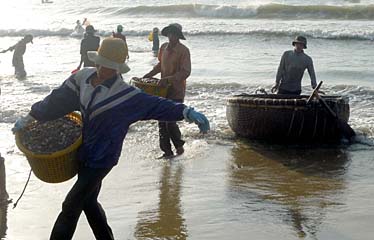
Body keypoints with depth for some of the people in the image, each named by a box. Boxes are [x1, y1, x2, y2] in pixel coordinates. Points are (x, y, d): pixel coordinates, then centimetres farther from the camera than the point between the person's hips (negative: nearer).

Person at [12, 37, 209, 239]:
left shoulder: (125, 95, -21)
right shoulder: (84, 77, -4)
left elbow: (155, 105, -26)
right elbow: (58, 100, 7)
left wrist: (186, 112, -41)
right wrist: (30, 118, 15)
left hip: (101, 160, -6)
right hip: (84, 154, 7)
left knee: (71, 207, -1)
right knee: (88, 202, 20)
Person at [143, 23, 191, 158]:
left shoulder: (183, 50, -13)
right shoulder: (164, 47, 8)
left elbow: (185, 72, -20)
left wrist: (168, 79, -28)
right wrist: (149, 75, 13)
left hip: (176, 92, -6)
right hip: (164, 91, 7)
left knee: (170, 122, -7)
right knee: (162, 122, 6)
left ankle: (179, 146, 17)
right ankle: (167, 151, 15)